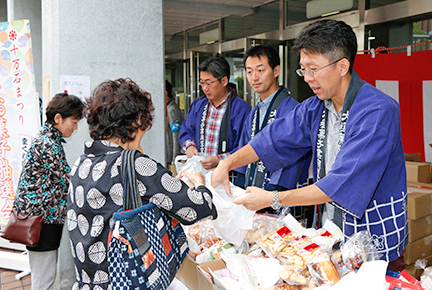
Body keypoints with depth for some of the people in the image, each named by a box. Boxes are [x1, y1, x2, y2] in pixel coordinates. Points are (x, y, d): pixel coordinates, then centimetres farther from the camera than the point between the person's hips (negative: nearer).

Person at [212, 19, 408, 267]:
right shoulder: (316, 107, 1)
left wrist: (273, 198, -27)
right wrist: (226, 164, -7)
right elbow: (274, 138, 7)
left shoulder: (378, 112, -24)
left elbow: (343, 184, -30)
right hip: (332, 228, 6)